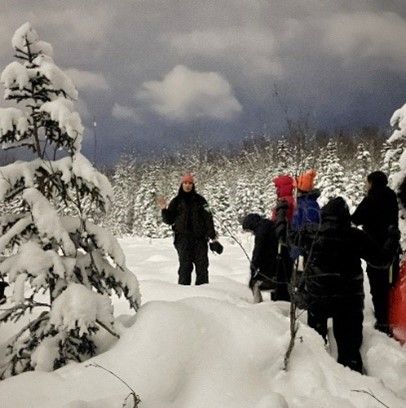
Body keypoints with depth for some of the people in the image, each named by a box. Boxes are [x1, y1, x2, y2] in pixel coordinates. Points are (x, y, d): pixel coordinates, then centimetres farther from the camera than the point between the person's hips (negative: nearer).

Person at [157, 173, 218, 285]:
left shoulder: (200, 200, 11)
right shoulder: (176, 201, 11)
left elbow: (208, 218, 8)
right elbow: (169, 220, 10)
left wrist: (213, 236, 3)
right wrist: (164, 209, -7)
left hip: (200, 238, 1)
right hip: (183, 238, -1)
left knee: (202, 266, 0)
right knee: (185, 266, -6)